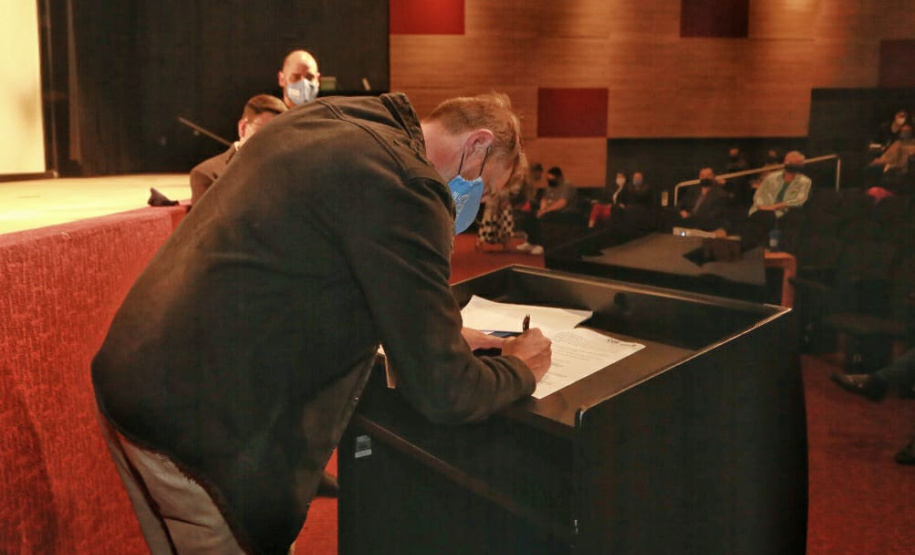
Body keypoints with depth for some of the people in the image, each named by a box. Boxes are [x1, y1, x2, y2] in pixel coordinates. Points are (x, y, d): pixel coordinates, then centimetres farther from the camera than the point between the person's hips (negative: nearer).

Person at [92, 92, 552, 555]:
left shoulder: (320, 118, 10)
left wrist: (440, 338, 21)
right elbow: (441, 393, -14)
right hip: (200, 427, -9)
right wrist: (520, 369, 7)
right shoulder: (406, 185, -18)